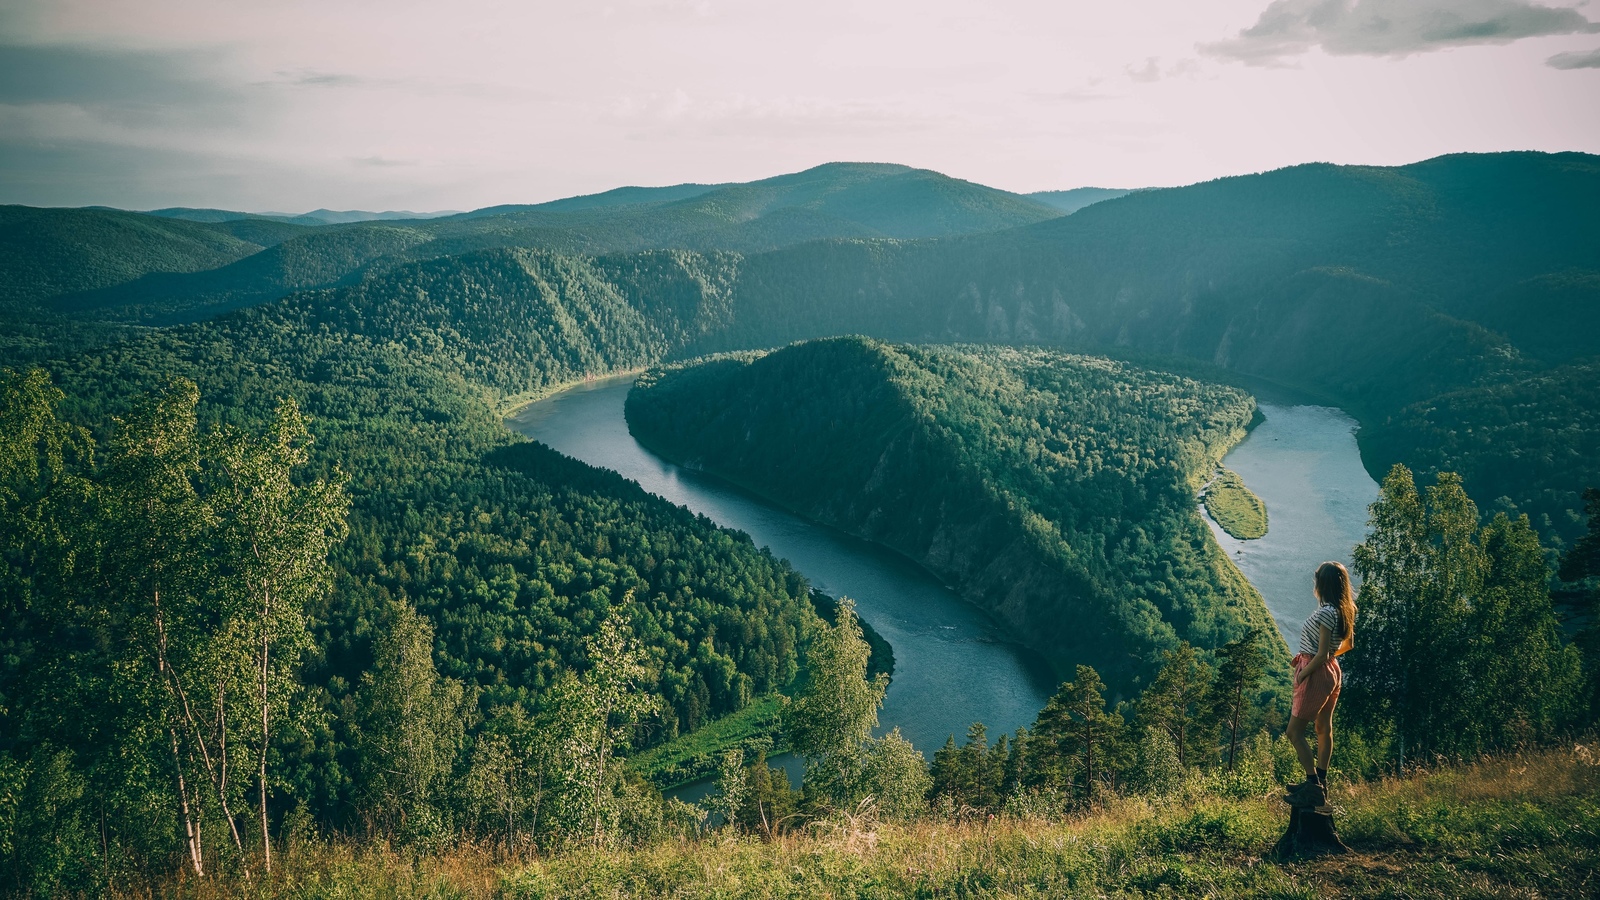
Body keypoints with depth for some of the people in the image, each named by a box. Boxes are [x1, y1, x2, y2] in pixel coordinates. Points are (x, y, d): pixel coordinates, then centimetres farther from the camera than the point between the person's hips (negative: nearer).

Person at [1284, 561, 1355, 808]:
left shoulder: (1326, 613, -24)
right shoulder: (1344, 611, 3)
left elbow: (1321, 655, -24)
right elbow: (1348, 645, 15)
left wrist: (1301, 675, -13)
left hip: (1318, 674, -10)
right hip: (1333, 671, 10)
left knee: (1295, 731, -3)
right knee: (1324, 728, 18)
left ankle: (1314, 788, -3)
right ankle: (1320, 782, 28)